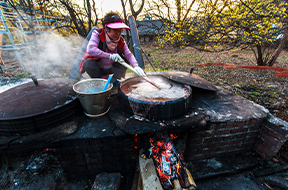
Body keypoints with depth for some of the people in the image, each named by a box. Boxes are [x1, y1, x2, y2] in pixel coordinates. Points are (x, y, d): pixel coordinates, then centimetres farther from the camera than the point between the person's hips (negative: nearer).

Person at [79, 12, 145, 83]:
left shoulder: (121, 41, -5)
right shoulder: (97, 34, -17)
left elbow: (129, 54, -14)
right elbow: (90, 50, -33)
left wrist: (136, 66, -33)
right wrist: (110, 56, -37)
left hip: (109, 68, 4)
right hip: (96, 68, -3)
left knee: (125, 61, -9)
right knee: (88, 63, -34)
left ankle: (114, 81, -15)